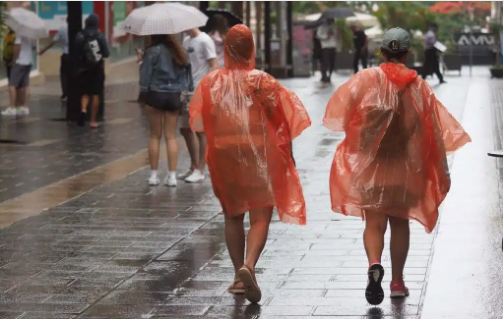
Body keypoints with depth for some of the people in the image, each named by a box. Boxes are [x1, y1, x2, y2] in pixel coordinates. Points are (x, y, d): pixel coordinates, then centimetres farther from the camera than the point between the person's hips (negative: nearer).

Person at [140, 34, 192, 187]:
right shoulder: (180, 52, 8)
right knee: (171, 136, 6)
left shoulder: (153, 52, -10)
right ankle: (172, 175, 1)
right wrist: (185, 90, 11)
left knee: (155, 136, 6)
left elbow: (145, 75, -9)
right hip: (174, 95, 4)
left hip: (155, 94, -4)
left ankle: (153, 174, 6)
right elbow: (186, 73, 9)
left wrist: (144, 93, -1)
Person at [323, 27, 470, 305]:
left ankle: (374, 265, -29)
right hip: (406, 165, 1)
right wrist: (441, 170, 2)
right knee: (400, 222, 17)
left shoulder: (367, 79, -6)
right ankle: (397, 281, 21)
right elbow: (435, 128, -3)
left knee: (374, 223, -1)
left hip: (370, 162, -1)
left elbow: (340, 104, -16)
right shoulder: (419, 86, -2)